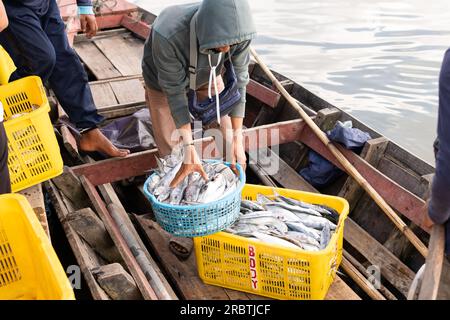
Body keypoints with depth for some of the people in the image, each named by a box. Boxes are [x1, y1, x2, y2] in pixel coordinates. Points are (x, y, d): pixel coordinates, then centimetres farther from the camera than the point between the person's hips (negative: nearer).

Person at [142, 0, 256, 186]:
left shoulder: (237, 30, -35)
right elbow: (174, 91, -33)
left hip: (208, 77, 3)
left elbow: (238, 81, -23)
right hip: (165, 82, -2)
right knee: (171, 152, 3)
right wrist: (189, 148, -33)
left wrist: (237, 138, -24)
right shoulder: (167, 35, -45)